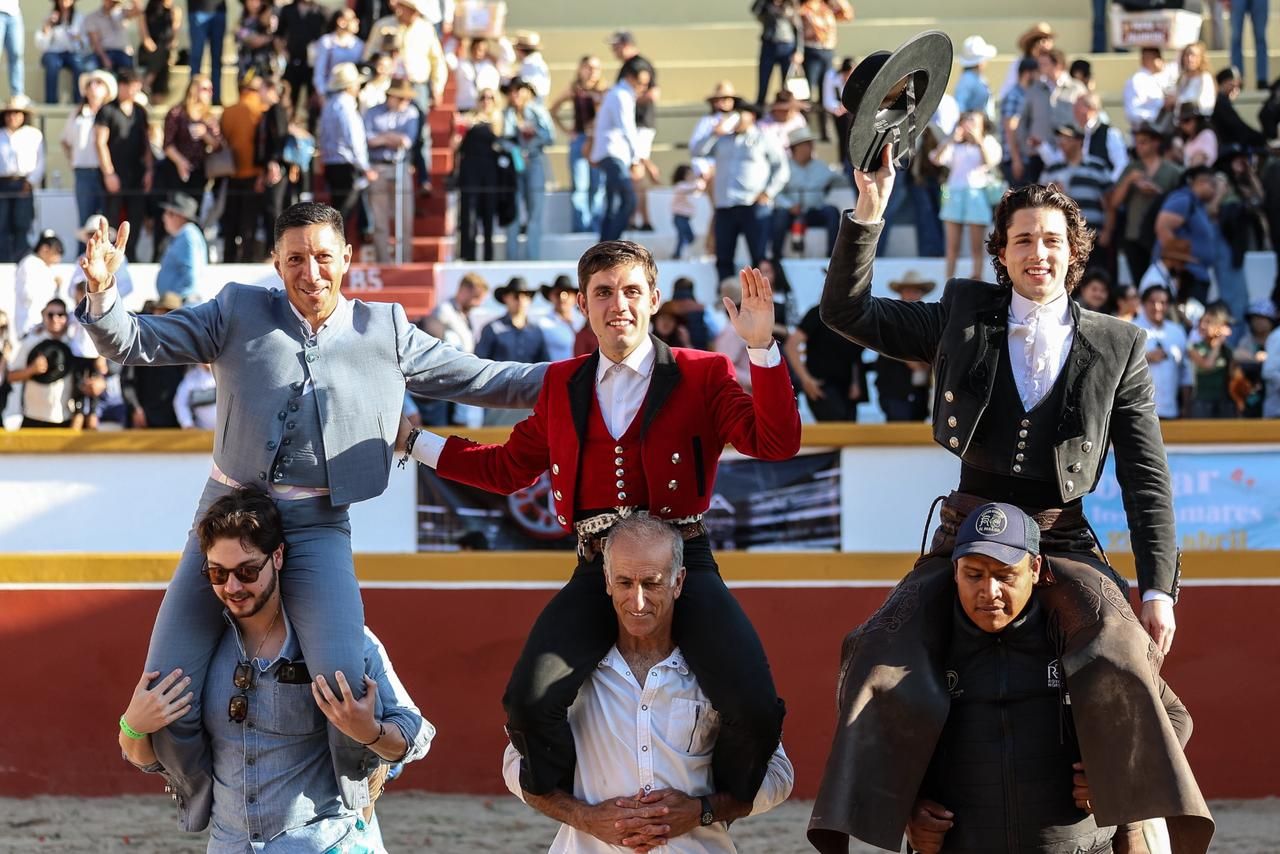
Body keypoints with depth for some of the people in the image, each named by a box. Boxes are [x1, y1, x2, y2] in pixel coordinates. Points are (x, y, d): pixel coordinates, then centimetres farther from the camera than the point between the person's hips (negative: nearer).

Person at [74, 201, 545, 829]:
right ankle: (206, 804, 24)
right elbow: (130, 344, 3)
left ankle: (356, 796, 6)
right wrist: (101, 291, -17)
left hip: (316, 525, -1)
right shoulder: (239, 312, 5)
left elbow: (481, 381, 11)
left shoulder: (385, 331, 7)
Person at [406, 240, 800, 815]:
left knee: (755, 712, -25)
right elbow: (509, 468, 29)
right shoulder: (562, 385, 17)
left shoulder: (702, 376, 6)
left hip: (683, 565, -2)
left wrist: (762, 348, -18)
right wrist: (412, 440, 26)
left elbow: (776, 443, -8)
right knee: (531, 704, -25)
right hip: (597, 572, 2)